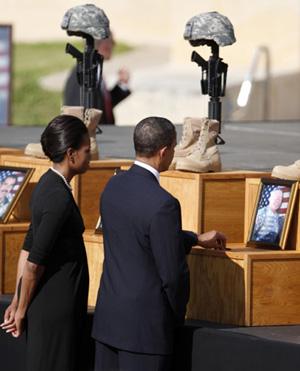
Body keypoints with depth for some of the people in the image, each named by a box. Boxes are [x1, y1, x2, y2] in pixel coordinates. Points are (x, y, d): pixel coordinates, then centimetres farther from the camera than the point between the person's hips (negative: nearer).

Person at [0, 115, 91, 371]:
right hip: (56, 304, -9)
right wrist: (22, 310, -8)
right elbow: (34, 262, -19)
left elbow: (27, 249, 12)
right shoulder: (60, 198, -21)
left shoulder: (48, 185, 9)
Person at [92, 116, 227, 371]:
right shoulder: (163, 204, -21)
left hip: (108, 316, 8)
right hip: (145, 325, -8)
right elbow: (173, 272, -16)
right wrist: (179, 314, 2)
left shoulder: (114, 186, 4)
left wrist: (197, 240, 32)